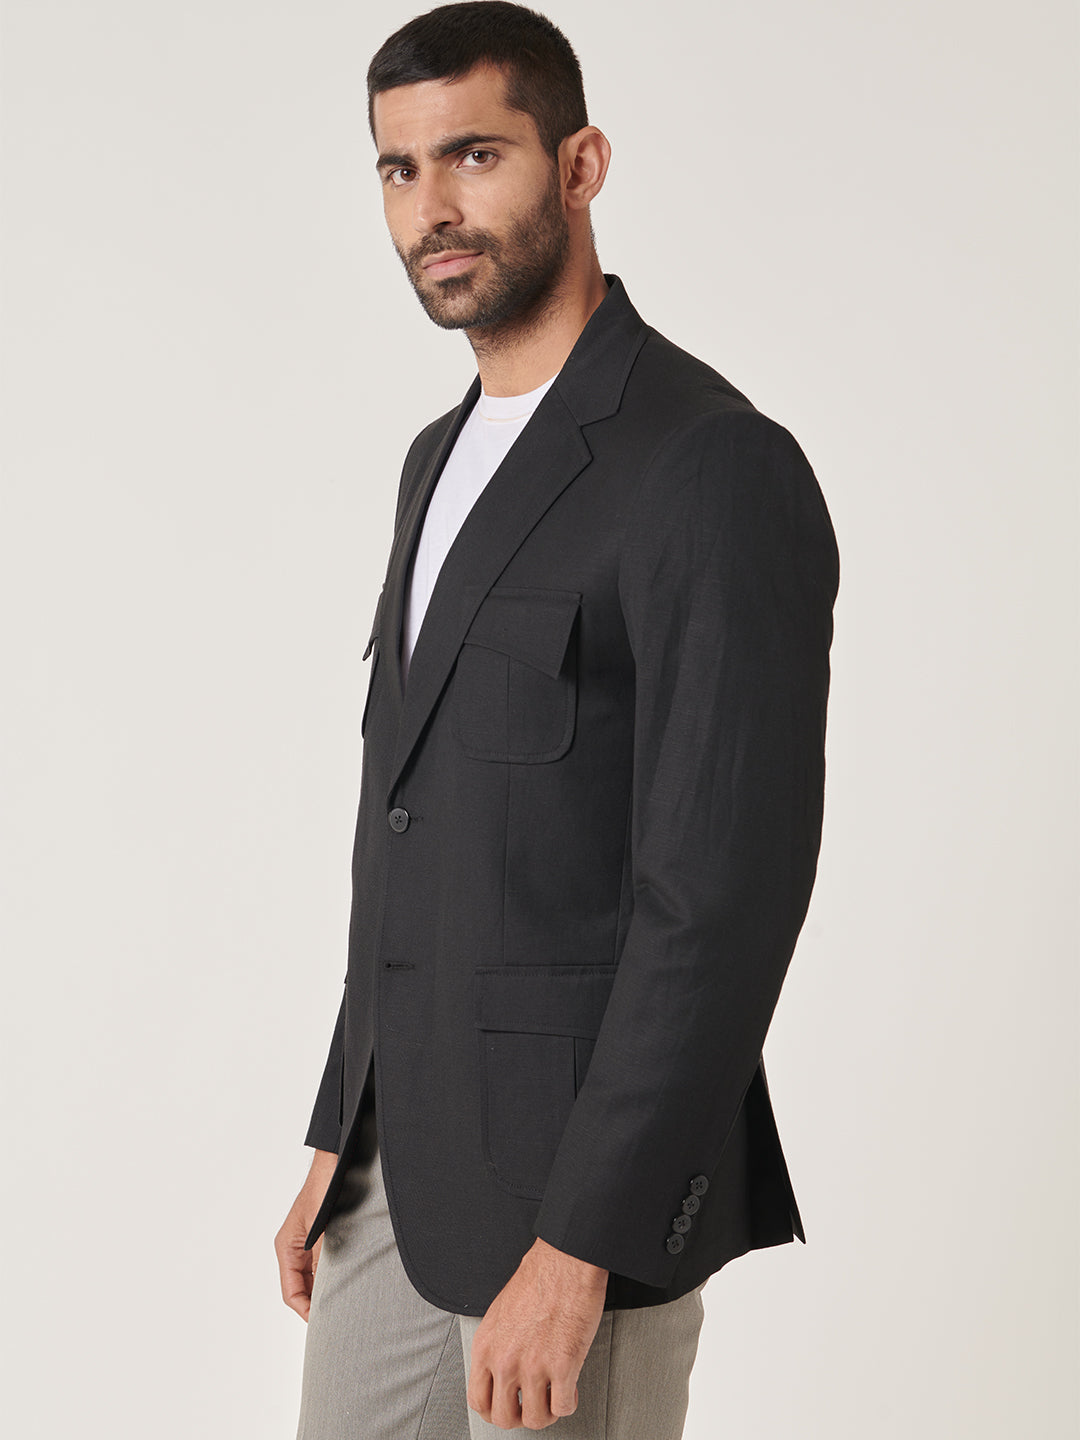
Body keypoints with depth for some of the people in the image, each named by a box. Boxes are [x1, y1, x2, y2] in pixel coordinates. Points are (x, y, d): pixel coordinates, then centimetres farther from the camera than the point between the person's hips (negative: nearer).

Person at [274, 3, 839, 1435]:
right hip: (406, 1159, 8)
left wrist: (577, 1244, -21)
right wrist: (341, 1139, 15)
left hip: (581, 1172, -8)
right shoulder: (445, 459, 12)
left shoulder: (719, 469, -16)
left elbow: (726, 895, -21)